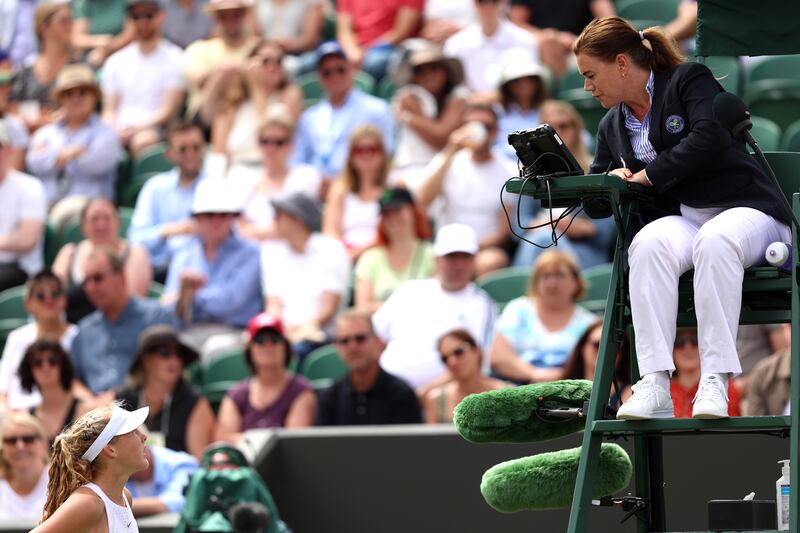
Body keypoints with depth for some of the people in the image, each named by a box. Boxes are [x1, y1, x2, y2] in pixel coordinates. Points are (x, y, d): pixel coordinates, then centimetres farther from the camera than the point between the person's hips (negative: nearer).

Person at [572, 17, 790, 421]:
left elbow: (712, 137, -16)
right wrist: (611, 180, 0)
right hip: (680, 220, 4)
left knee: (715, 240, -41)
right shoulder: (611, 128, 20)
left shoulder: (689, 80, 1)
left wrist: (648, 175, -11)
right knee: (649, 244, -33)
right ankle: (654, 387, -46)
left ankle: (715, 383, -45)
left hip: (743, 210, -4)